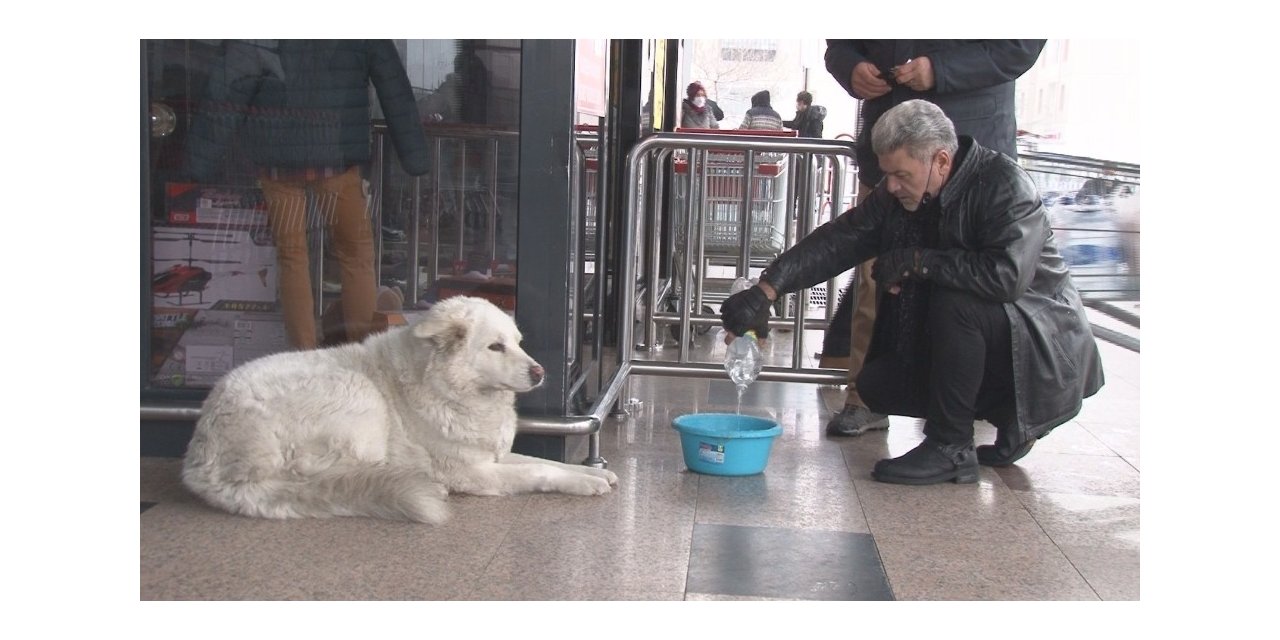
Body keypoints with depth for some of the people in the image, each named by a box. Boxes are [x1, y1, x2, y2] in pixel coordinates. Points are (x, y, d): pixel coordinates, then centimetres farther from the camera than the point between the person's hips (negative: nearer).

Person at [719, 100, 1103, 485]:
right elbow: (837, 241, -8)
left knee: (955, 301, -33)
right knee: (877, 385, -4)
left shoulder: (1004, 184, -23)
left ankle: (950, 448, -19)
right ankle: (1006, 418, 12)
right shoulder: (895, 195, -3)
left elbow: (1007, 274, -37)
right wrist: (767, 290, -19)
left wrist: (917, 261, -28)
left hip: (1040, 340, -8)